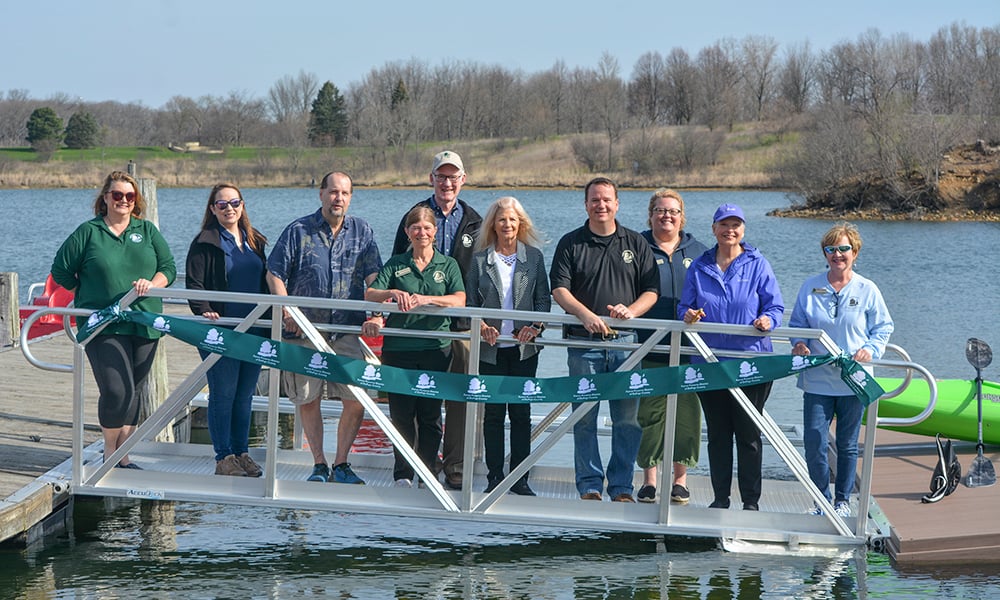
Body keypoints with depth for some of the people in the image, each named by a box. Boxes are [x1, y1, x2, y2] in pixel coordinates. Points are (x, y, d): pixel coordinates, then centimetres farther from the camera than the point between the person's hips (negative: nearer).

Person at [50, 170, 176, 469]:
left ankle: (123, 457, 19)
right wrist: (86, 296, 5)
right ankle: (110, 451, 7)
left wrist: (151, 284, -11)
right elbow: (61, 271, 8)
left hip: (144, 325, 4)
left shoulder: (147, 230, 11)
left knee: (132, 392, 8)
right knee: (117, 391, -14)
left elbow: (169, 267, 7)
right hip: (103, 327, -4)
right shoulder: (88, 232, 3)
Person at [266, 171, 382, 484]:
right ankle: (319, 465, 16)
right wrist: (287, 312, -8)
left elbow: (373, 275, 5)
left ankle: (341, 465, 9)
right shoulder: (298, 230, 2)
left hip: (347, 330, 1)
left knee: (356, 400, -5)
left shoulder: (361, 231, 8)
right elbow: (275, 274, 3)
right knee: (308, 400, 4)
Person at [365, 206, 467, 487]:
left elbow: (459, 300, -6)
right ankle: (402, 474, 7)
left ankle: (428, 473, 10)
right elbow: (370, 294, 0)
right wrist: (394, 293, -21)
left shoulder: (448, 265, 9)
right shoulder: (395, 264, 11)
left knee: (430, 413, 2)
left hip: (436, 348, 0)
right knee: (402, 411, 0)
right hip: (398, 348, 0)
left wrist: (426, 299, -21)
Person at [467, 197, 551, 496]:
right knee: (493, 412, 2)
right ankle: (494, 477, 8)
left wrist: (536, 326, -12)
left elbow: (543, 298, 5)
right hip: (491, 348, 0)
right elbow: (470, 301, 5)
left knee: (521, 412, 2)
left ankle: (520, 478, 8)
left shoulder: (534, 257, 6)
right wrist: (482, 327, -12)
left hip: (524, 347, 0)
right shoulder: (480, 259, 5)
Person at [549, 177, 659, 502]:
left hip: (625, 341, 1)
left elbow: (652, 290, 8)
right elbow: (559, 288, -2)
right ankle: (590, 486, 8)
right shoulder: (571, 243, 7)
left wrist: (630, 310, -11)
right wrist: (585, 314, -18)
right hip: (584, 341, -1)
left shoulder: (636, 244, 11)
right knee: (584, 417, 0)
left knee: (627, 418, 0)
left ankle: (621, 486, 9)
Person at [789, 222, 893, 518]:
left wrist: (871, 349, -11)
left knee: (847, 444, 9)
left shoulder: (867, 290, 1)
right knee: (814, 443, -6)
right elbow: (797, 324, 14)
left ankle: (843, 500, 25)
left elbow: (883, 327, 7)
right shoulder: (810, 287, 4)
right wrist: (798, 344, -7)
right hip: (817, 380, 1)